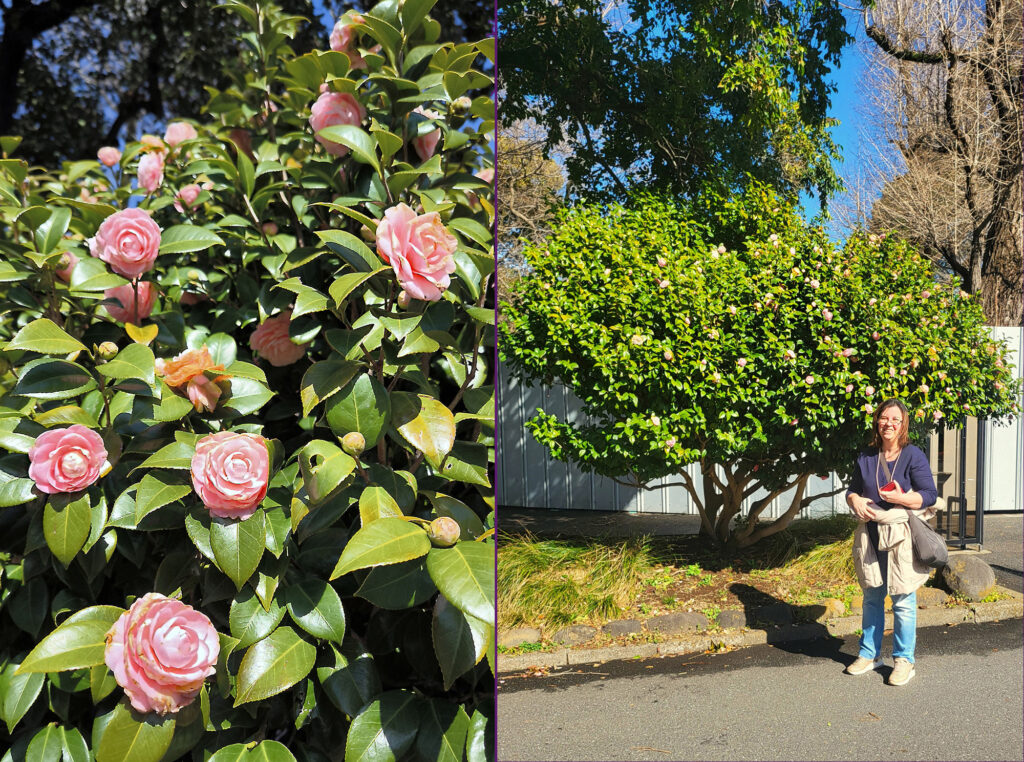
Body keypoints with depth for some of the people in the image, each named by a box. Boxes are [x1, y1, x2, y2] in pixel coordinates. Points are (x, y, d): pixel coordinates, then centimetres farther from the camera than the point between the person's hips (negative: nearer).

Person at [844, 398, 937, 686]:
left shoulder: (914, 456, -4)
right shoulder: (866, 457, 10)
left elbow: (930, 495, -7)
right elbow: (853, 489, 18)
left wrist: (902, 498, -23)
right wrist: (855, 500, -4)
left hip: (901, 538, -5)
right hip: (870, 537, 5)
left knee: (903, 601, 0)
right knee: (871, 598, 15)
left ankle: (904, 660, 14)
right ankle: (870, 654, 27)